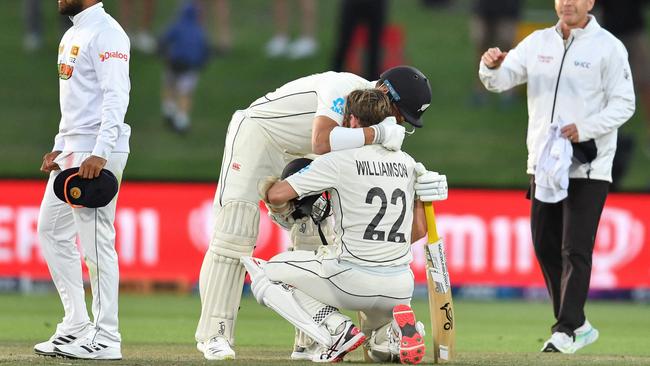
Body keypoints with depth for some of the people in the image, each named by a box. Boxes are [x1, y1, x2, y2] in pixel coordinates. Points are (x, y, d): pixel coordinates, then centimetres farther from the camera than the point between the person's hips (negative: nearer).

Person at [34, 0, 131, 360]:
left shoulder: (106, 33, -13)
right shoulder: (72, 35, 18)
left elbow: (116, 97, -20)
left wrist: (99, 154, -27)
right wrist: (58, 147, 17)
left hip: (97, 153, -10)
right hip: (70, 151, 10)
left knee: (96, 242, -9)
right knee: (53, 232, 12)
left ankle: (105, 338, -5)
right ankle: (76, 326, 18)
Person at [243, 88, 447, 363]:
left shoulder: (340, 160, -6)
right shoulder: (408, 163, 11)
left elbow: (276, 195, -9)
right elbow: (420, 229, 13)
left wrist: (281, 209, 14)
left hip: (352, 281, -6)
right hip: (400, 288, 6)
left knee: (264, 275, 15)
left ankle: (336, 329, -4)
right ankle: (392, 336, -4)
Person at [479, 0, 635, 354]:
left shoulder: (608, 47, -5)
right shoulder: (538, 42, 9)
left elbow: (623, 103, -7)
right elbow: (501, 80, 2)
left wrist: (585, 129, -22)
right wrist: (492, 66, -22)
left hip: (587, 167, -6)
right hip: (543, 163, 6)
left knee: (575, 250, -9)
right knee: (545, 246, 9)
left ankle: (566, 331, -6)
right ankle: (578, 325, 20)